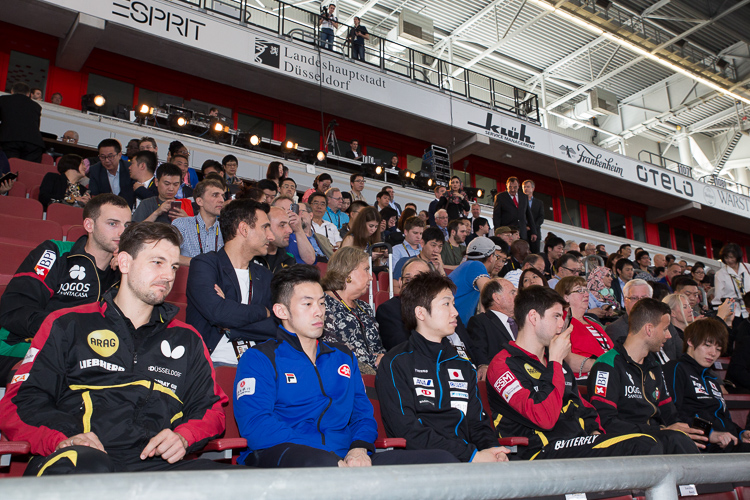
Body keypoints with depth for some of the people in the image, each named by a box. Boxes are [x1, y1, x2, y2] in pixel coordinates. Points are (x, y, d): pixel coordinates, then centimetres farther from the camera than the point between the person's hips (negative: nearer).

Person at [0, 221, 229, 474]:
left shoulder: (187, 339, 25)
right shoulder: (67, 325, 17)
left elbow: (210, 407, 22)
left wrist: (183, 437, -1)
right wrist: (62, 438, -13)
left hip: (154, 465, 3)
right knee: (89, 465, -41)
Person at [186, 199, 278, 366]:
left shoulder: (265, 276, 18)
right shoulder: (204, 264, 1)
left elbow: (279, 327, 3)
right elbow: (216, 311, -18)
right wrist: (263, 312, -2)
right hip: (215, 362, -4)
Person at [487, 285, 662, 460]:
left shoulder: (557, 361, 22)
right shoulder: (503, 365, -7)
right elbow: (545, 418, -20)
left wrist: (594, 430, 7)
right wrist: (555, 361, -11)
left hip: (579, 442, 9)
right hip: (542, 451, -9)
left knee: (648, 444, -17)